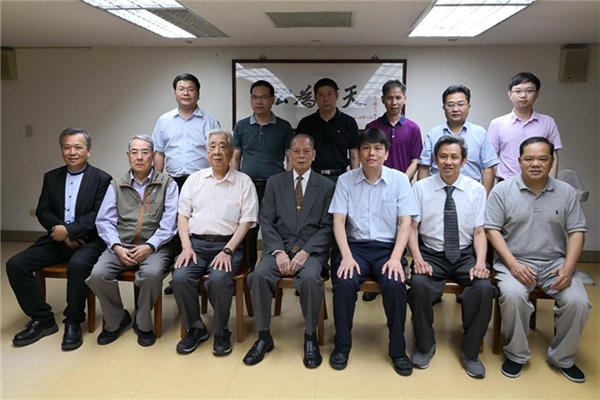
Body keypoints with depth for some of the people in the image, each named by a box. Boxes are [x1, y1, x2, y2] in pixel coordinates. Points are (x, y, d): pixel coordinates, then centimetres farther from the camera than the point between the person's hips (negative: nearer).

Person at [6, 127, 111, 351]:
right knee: (15, 265, -12)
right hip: (57, 239, 6)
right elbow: (42, 212, 7)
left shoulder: (101, 179, -2)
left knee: (77, 265, -36)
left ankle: (73, 322, -14)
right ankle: (42, 319, 1)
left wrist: (69, 230, -20)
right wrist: (60, 231, -12)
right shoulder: (51, 177, 13)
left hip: (88, 240, -5)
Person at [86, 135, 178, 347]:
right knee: (97, 275, -24)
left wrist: (149, 246, -16)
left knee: (152, 274, -34)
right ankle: (116, 321, 5)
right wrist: (117, 247, -9)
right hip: (121, 246, 3)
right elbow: (104, 220, 8)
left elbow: (169, 222, -4)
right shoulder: (117, 185, 16)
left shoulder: (167, 184, 6)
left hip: (154, 247, -3)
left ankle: (143, 324, -4)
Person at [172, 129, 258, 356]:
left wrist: (227, 251, -13)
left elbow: (245, 222, -1)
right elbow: (183, 216, 11)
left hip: (227, 245, -3)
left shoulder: (243, 182, 5)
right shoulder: (195, 179, 15)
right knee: (180, 277, -24)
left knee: (218, 279, -31)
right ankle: (195, 328, 1)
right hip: (196, 243, 3)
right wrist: (187, 247, -4)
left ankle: (221, 332, -5)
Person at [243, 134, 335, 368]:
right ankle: (264, 336, -9)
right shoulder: (274, 183, 11)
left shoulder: (326, 186, 7)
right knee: (259, 274, -28)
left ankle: (310, 336, -10)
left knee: (309, 278, -33)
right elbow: (266, 221, 3)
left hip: (312, 250, -1)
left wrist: (305, 252, -15)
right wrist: (279, 252, -12)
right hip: (279, 247, 2)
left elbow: (327, 227, -1)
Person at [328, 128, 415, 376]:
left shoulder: (400, 180, 4)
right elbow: (338, 221, 0)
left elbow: (405, 223, 0)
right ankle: (342, 346, -5)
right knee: (344, 282, -28)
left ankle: (398, 350, -5)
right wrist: (347, 256, -14)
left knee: (395, 285, -28)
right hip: (355, 246, 0)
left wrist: (395, 258, -13)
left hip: (387, 248, 0)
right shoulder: (345, 180, 5)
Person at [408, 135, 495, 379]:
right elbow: (412, 227, -3)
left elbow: (479, 232, 2)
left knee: (484, 287, -28)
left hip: (465, 255, 1)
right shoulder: (421, 188, 1)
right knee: (418, 284, -31)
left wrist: (480, 263, -14)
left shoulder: (476, 190, 4)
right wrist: (418, 259, -18)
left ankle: (470, 352, -3)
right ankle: (425, 346, -4)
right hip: (431, 254, -1)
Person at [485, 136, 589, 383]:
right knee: (513, 295, -31)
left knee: (578, 302, -21)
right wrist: (513, 264, -17)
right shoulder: (502, 191, -1)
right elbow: (492, 230, -5)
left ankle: (562, 357, 7)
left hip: (555, 263, 3)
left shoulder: (566, 192, 7)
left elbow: (577, 232, 5)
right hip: (515, 261, -2)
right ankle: (517, 354, -5)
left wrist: (568, 268, -10)